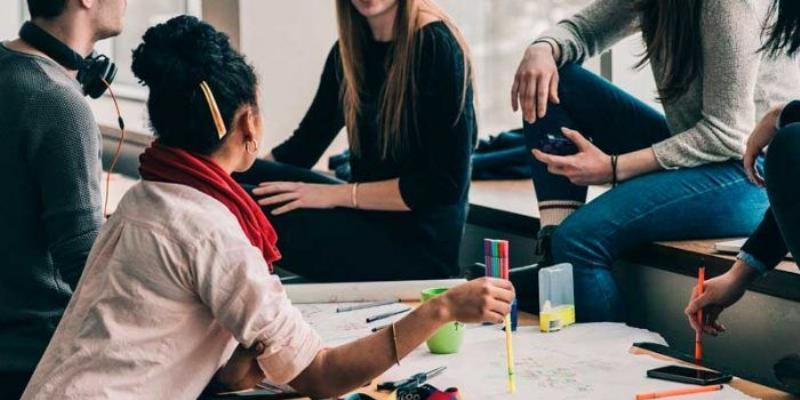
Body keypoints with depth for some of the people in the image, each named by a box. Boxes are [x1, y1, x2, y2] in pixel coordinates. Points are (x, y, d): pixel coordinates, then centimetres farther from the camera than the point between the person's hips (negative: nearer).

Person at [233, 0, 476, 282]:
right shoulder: (350, 49, 8)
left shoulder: (436, 47, -14)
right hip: (368, 220, 7)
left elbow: (447, 183, -17)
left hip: (418, 246, -7)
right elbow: (303, 146, 12)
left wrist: (337, 194, -18)